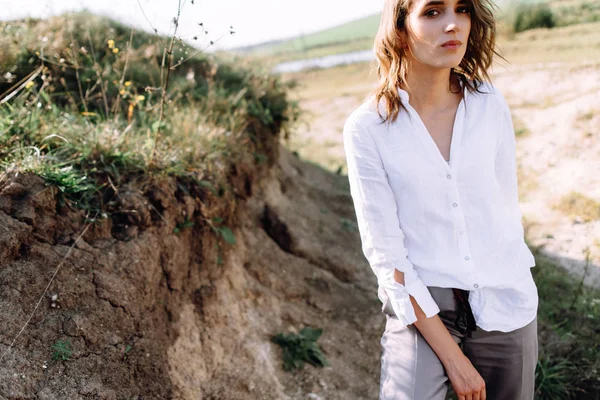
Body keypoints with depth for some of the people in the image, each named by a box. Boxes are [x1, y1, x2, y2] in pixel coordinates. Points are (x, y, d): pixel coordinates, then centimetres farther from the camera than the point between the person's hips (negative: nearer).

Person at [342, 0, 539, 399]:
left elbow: (506, 209, 7)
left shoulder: (490, 104, -3)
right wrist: (451, 355, -14)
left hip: (506, 305, 4)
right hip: (421, 307, -3)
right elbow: (384, 251, -14)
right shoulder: (367, 126, -13)